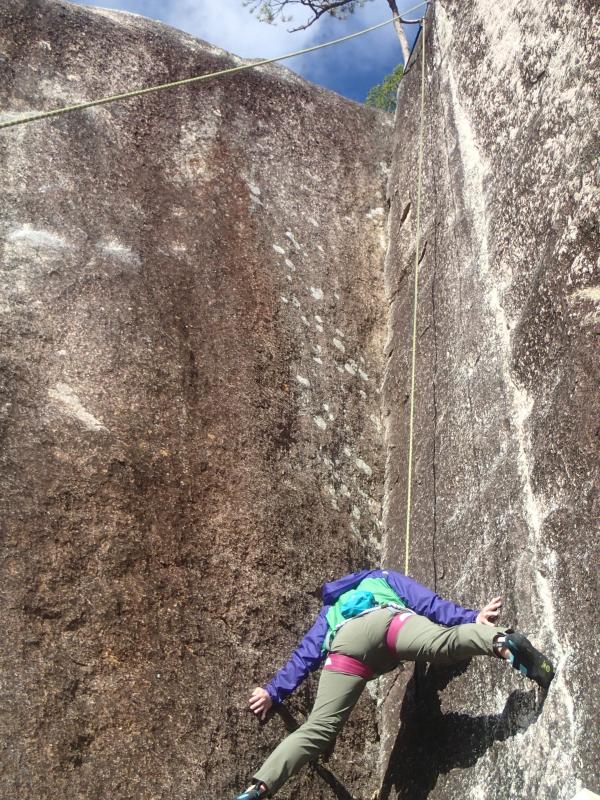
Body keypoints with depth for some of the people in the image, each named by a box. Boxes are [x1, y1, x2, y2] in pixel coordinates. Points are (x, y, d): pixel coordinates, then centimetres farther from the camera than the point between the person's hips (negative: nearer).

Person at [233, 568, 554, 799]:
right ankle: (499, 640, -55)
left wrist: (274, 691, 48)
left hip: (345, 641, 2)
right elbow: (424, 600, 27)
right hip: (389, 618, -2)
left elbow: (305, 653, 43)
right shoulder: (383, 577, 43)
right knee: (444, 642, -28)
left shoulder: (331, 610, 48)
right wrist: (470, 618, 24)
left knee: (318, 728, -2)